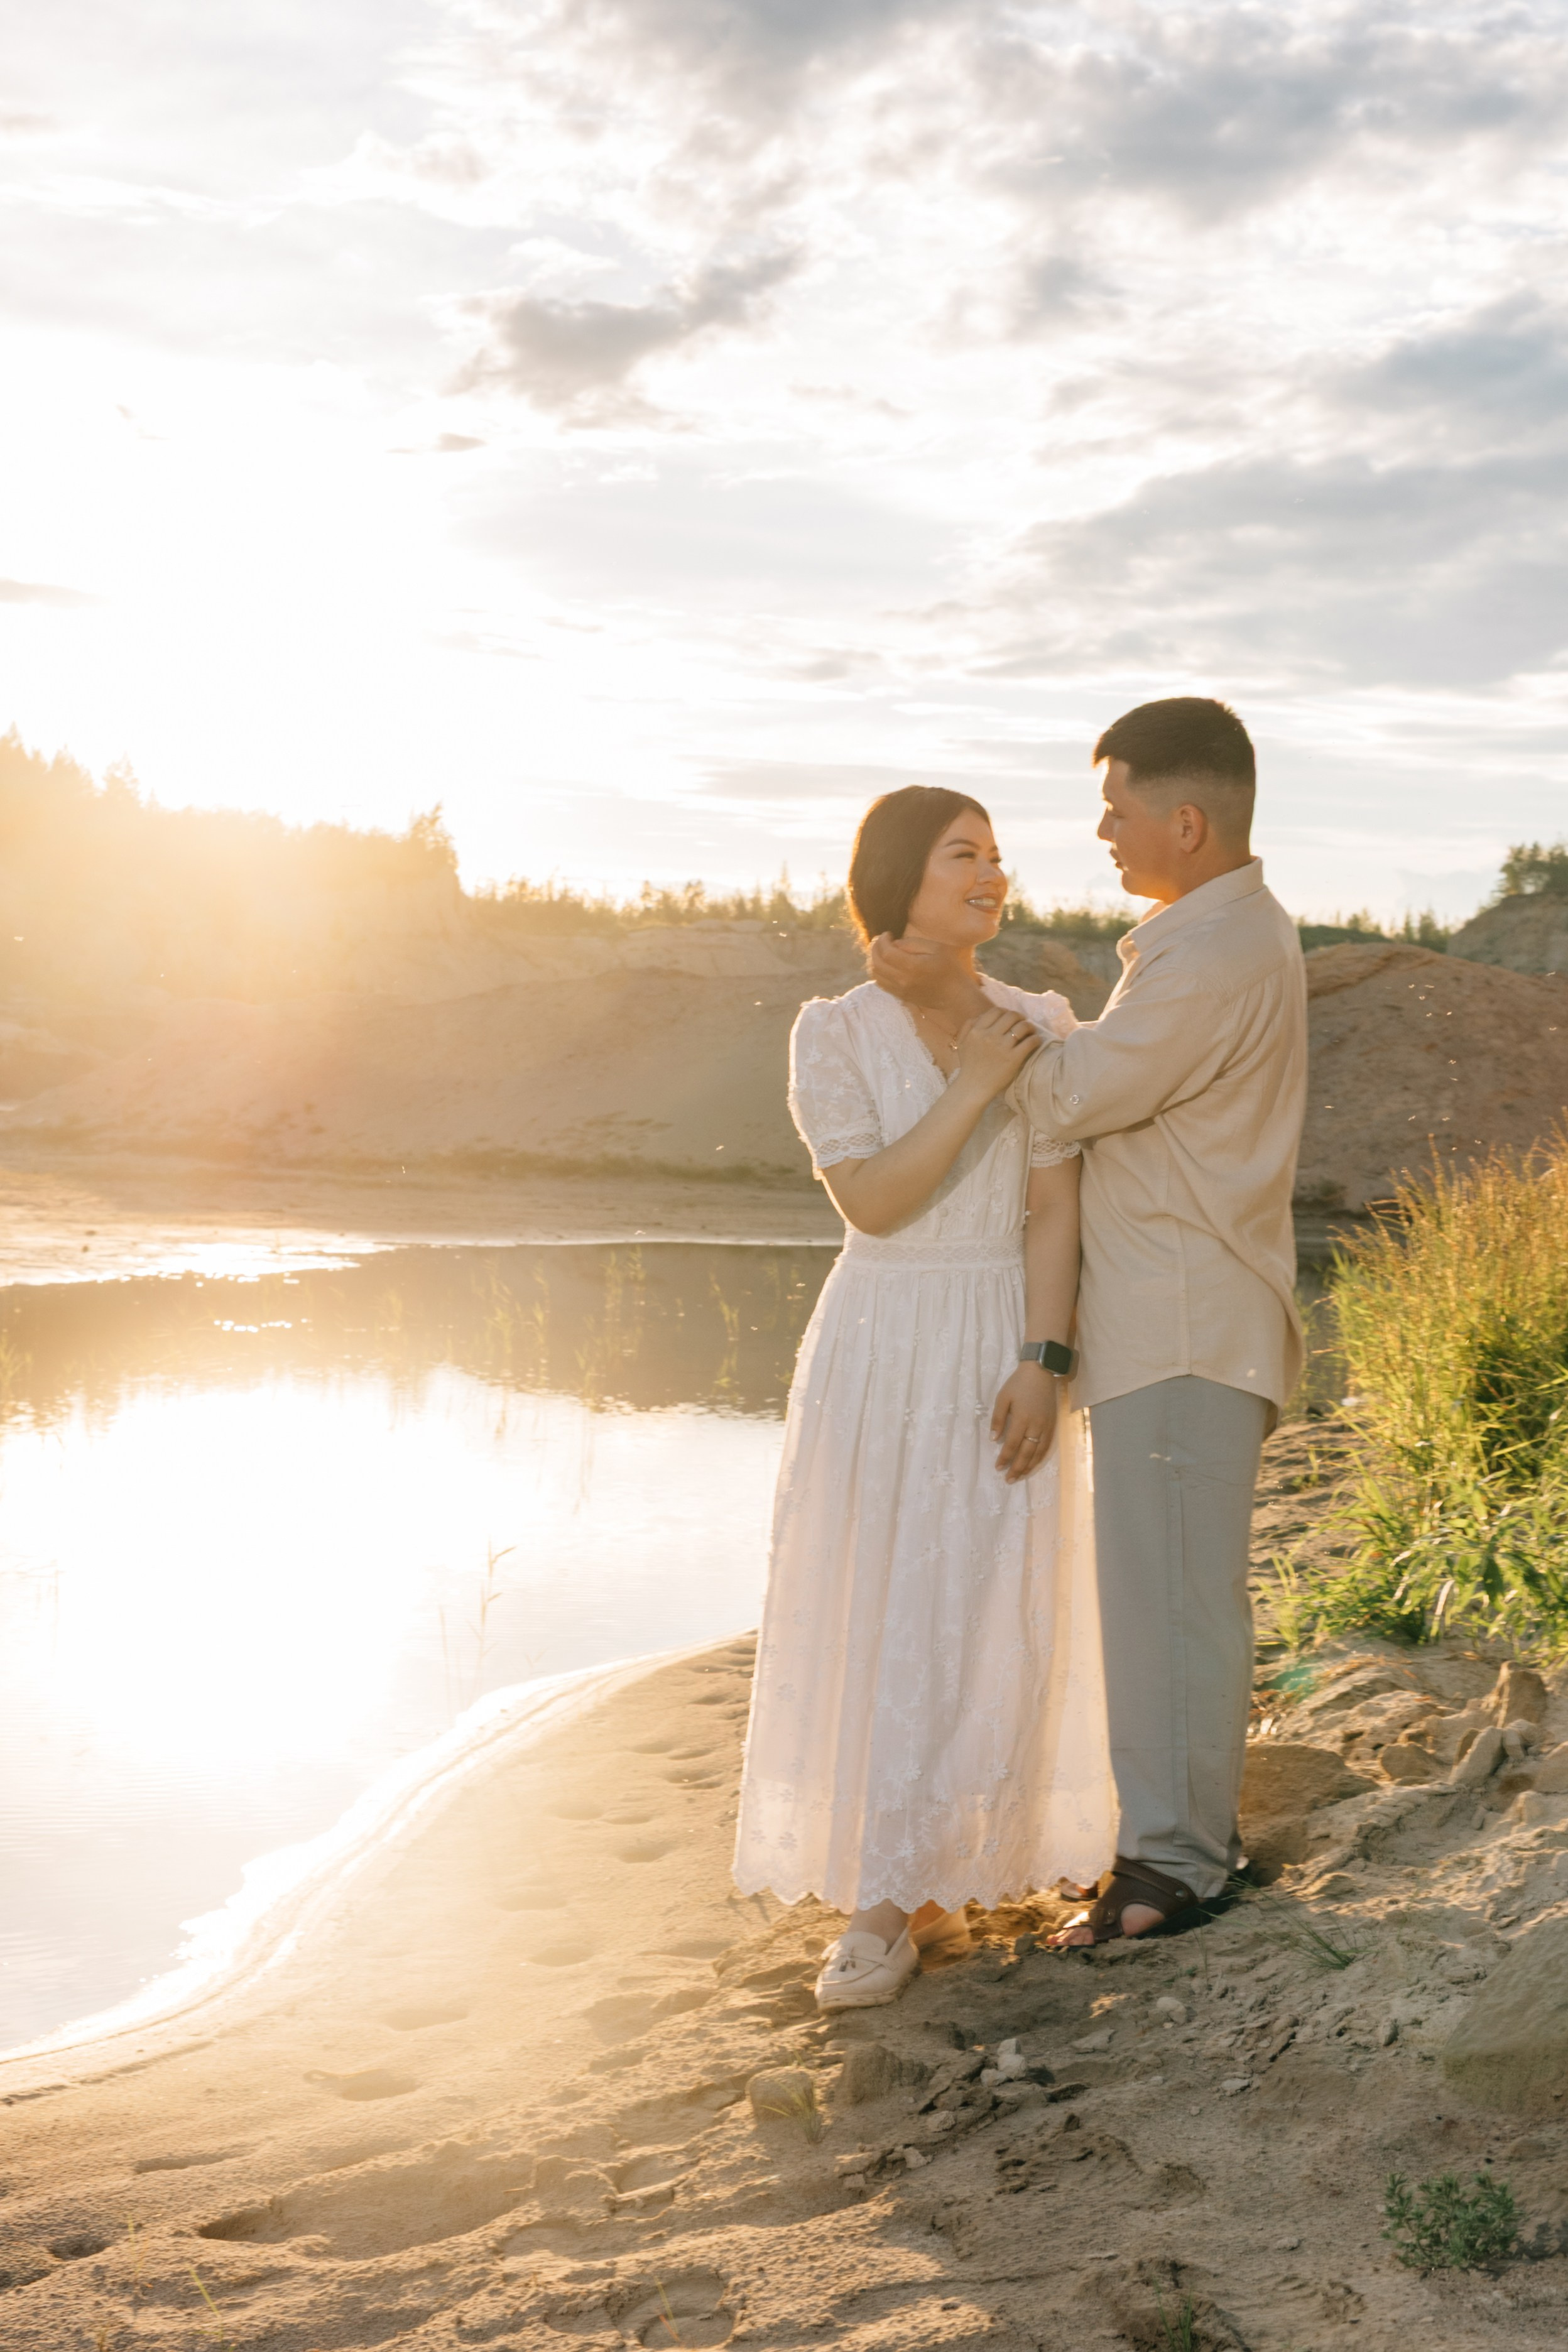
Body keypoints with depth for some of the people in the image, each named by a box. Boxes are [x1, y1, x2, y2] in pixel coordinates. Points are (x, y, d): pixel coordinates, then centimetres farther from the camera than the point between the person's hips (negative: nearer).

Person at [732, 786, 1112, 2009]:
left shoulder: (1042, 1026, 2)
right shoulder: (834, 1032, -2)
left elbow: (1055, 1209, -3)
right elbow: (872, 1200, -12)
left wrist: (1043, 1363, -12)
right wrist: (971, 1090, -18)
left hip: (1005, 1347, 1)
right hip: (882, 1346, -1)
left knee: (976, 1621, -3)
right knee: (873, 1618, 1)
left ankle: (893, 1900, 6)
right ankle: (916, 1884, 15)